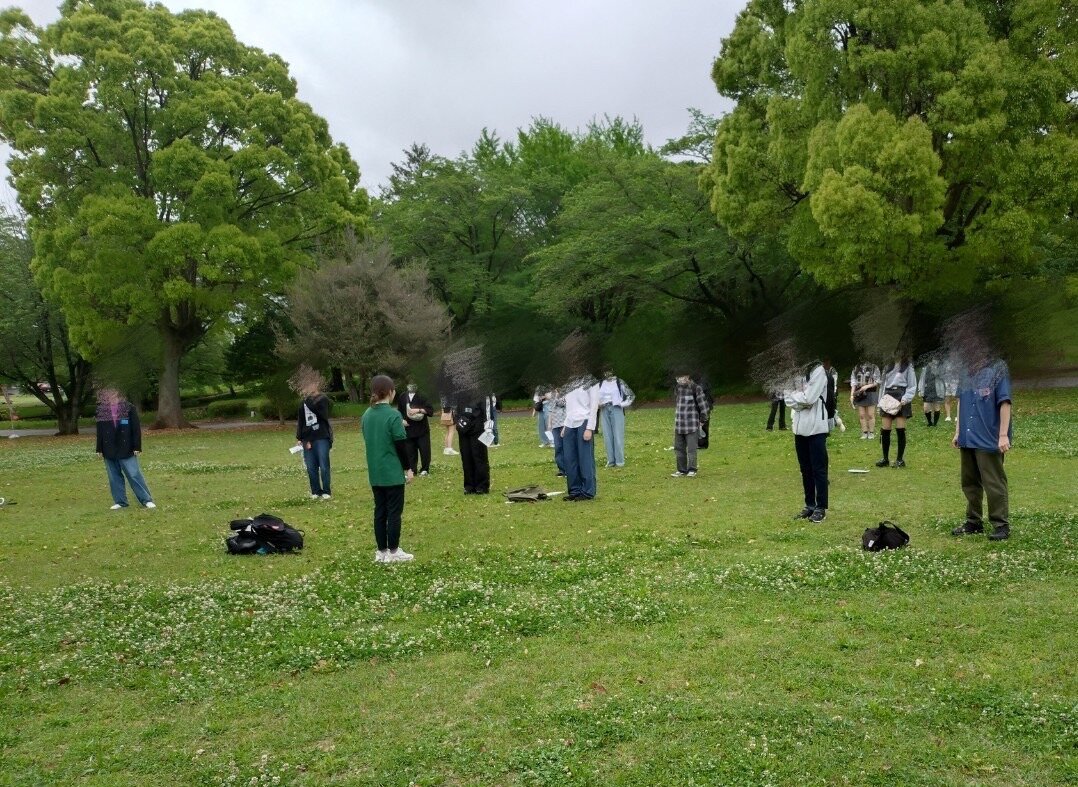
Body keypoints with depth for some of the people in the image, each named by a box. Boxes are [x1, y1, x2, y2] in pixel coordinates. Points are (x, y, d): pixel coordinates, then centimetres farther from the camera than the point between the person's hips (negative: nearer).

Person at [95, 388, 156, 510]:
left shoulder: (128, 408, -5)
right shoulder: (102, 411, 6)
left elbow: (136, 429, -5)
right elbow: (100, 431, 13)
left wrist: (137, 447, -9)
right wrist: (99, 449, 10)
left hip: (126, 449, -4)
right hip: (109, 451, 4)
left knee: (134, 475, -5)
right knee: (114, 477, 9)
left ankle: (147, 500, 1)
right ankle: (119, 501, 19)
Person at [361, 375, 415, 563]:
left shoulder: (366, 415, 6)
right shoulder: (393, 415, -15)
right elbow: (401, 444, -13)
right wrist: (408, 468, -4)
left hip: (375, 472, 6)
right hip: (393, 472, -6)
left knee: (380, 511, 12)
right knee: (394, 512, 2)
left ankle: (381, 551, 16)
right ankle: (393, 552, 6)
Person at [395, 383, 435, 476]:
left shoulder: (421, 396, -7)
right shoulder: (402, 397, 4)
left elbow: (430, 410, -10)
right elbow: (400, 411, 17)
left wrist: (418, 410, -20)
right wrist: (402, 420, 1)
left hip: (422, 429, -3)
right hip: (408, 429, 3)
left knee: (424, 449, -1)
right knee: (410, 451, 5)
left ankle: (425, 469, 12)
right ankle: (412, 470, 14)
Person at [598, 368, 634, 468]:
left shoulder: (619, 382, 0)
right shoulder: (601, 384, 11)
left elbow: (631, 395, 2)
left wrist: (624, 404, -6)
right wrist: (598, 404, 5)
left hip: (616, 409, -4)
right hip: (605, 410, 4)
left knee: (618, 435, -5)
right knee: (607, 436, 3)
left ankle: (620, 461, -1)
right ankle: (610, 460, 8)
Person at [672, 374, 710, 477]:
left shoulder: (696, 389, -9)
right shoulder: (677, 389, 10)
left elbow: (703, 404, -5)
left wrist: (702, 420, -3)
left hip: (692, 425, -6)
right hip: (679, 425, 6)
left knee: (691, 449, -2)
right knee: (679, 448, 9)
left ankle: (692, 470, 8)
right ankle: (681, 470, 17)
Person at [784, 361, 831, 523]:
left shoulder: (818, 371, -10)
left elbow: (809, 398, -18)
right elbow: (789, 400, 5)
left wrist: (795, 395, -1)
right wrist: (800, 397, -14)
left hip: (816, 427, -7)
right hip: (800, 427, 7)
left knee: (818, 469, -1)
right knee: (806, 469, 13)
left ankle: (821, 508, 5)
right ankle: (810, 505, 21)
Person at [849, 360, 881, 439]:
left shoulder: (874, 368, 0)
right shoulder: (856, 368, 11)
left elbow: (877, 382, -2)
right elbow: (853, 382, 9)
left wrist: (867, 386, -14)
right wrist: (851, 395, 2)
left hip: (870, 393, -3)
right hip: (859, 393, 3)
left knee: (870, 414, -1)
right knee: (861, 415, 3)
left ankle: (871, 433, 8)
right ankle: (864, 433, 11)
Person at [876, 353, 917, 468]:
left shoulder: (908, 367, 5)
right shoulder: (888, 367, 21)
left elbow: (912, 386, 0)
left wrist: (905, 399, -14)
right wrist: (881, 401, 10)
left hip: (900, 399, -4)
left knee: (900, 430, -6)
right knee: (885, 430, 0)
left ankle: (900, 459, 2)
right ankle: (885, 458, 8)